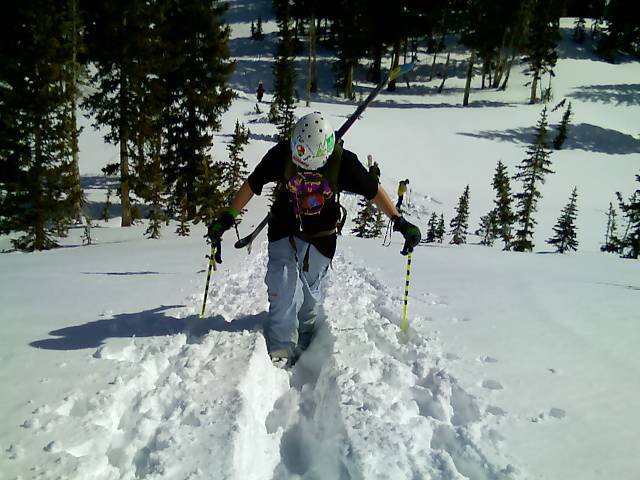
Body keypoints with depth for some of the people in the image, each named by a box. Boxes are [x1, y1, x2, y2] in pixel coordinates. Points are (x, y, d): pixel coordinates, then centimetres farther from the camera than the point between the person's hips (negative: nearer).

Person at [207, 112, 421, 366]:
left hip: (320, 238, 0)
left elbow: (373, 190, -8)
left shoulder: (342, 161, -20)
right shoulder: (282, 154, -19)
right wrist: (227, 218, -6)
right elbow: (252, 184, -7)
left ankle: (303, 342, 36)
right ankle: (279, 350, 6)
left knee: (309, 296, 10)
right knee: (284, 293, -10)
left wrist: (399, 221, -12)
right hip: (284, 233, 0)